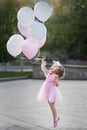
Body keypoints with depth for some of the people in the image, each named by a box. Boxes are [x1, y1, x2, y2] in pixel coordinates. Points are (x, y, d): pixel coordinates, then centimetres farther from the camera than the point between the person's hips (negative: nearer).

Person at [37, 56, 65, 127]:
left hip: (52, 92, -7)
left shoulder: (56, 76, -15)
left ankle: (55, 119, 7)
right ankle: (56, 117, 28)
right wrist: (43, 61, 13)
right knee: (51, 105, 14)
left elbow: (57, 85, -24)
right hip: (47, 92, 7)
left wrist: (55, 79, -39)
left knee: (52, 105, -3)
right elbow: (43, 68, 15)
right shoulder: (48, 73, 5)